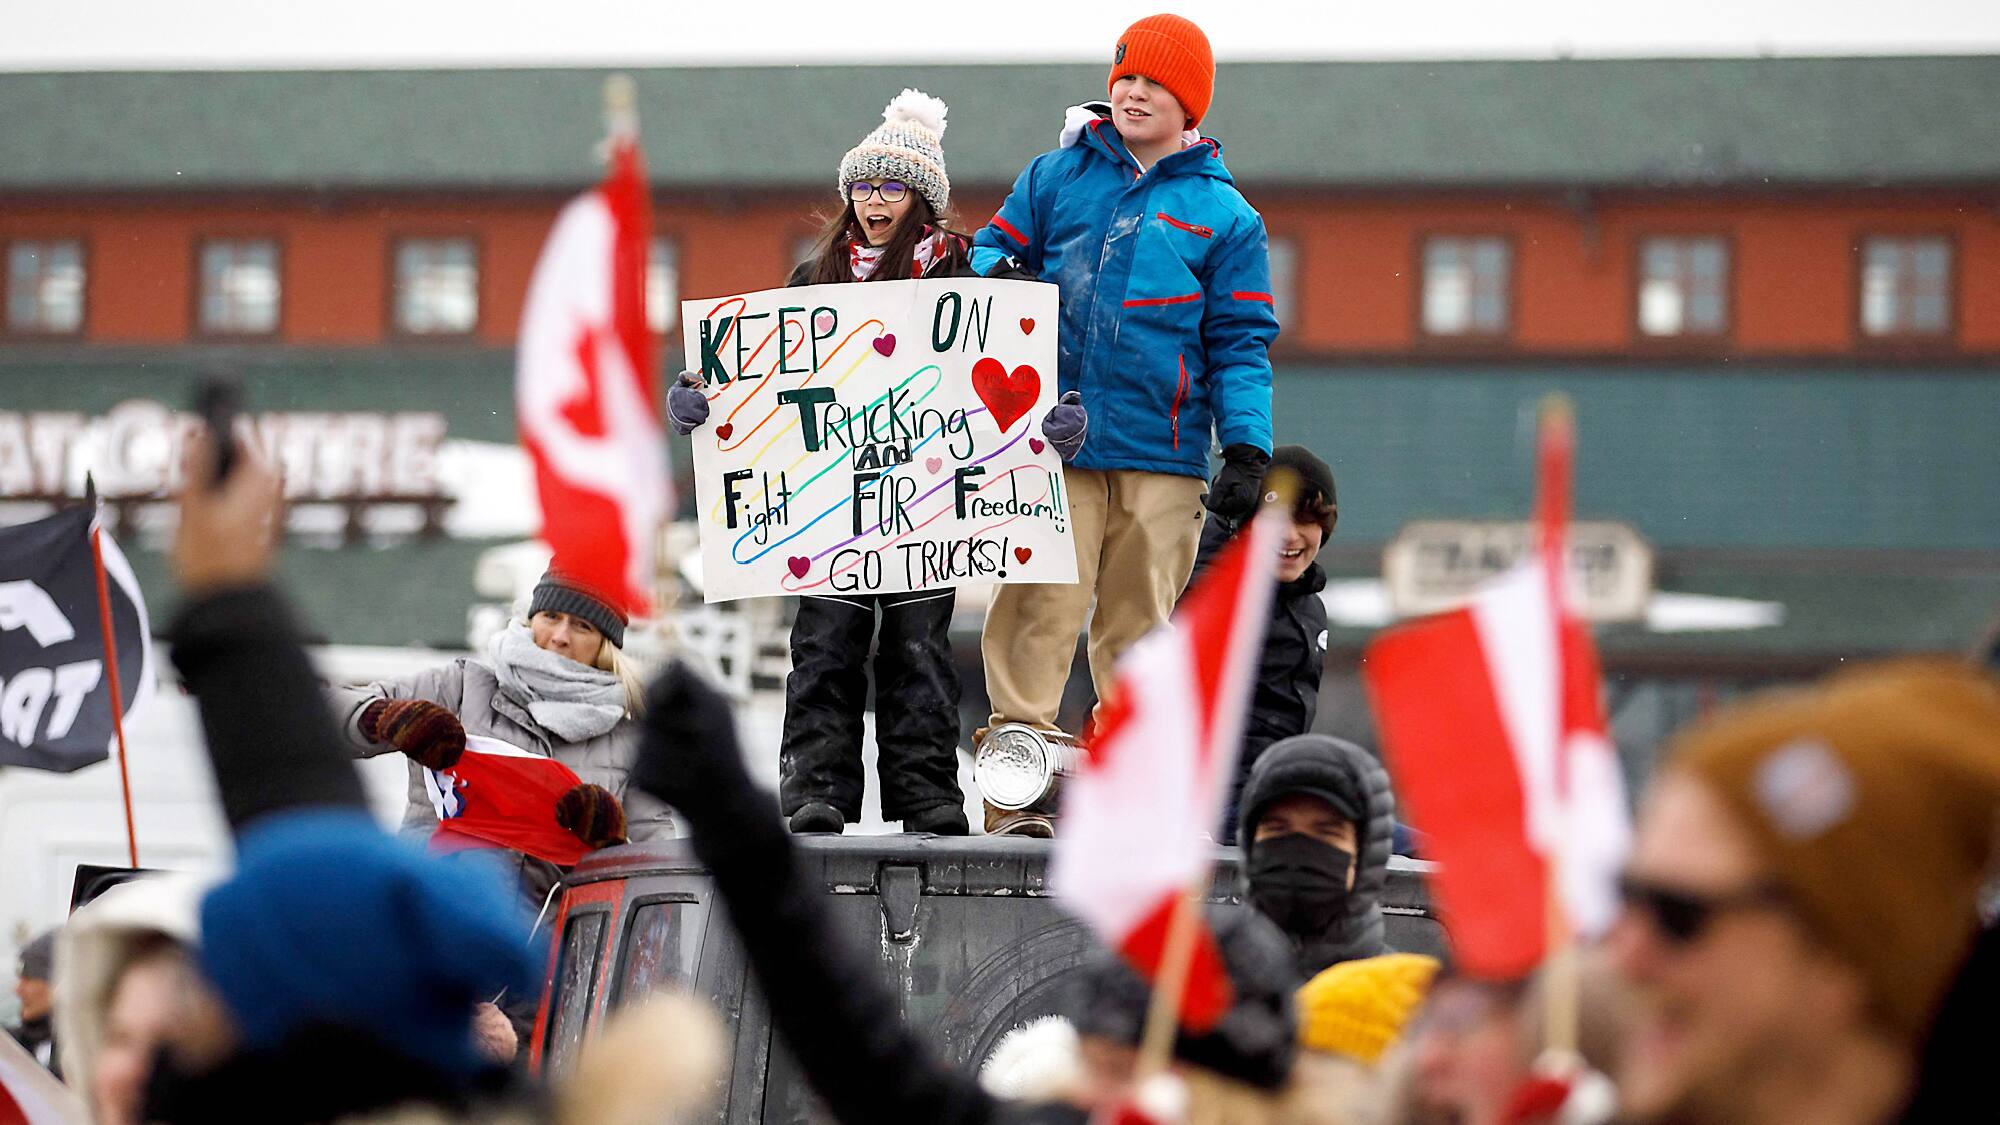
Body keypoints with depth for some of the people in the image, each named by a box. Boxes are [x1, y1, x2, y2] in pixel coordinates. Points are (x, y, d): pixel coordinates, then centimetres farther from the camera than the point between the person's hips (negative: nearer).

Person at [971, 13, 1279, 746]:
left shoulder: (1224, 214, 10)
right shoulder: (1055, 177, 13)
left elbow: (1241, 342, 8)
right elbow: (993, 249, 19)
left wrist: (1245, 452, -2)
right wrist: (1000, 276, -6)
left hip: (1162, 452, 0)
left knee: (1140, 618, 5)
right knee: (1041, 602, -11)